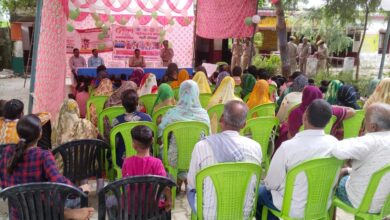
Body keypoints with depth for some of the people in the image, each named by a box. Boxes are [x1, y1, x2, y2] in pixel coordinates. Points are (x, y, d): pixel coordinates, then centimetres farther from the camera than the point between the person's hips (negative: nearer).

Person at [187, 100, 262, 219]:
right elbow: (253, 183, 4)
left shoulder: (202, 146, -19)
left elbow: (192, 183, -4)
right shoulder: (255, 147, -12)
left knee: (190, 189, 29)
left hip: (208, 214, -2)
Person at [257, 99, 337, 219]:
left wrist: (267, 182, 6)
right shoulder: (334, 143, -14)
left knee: (258, 191, 20)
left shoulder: (288, 147, -29)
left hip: (295, 209, -5)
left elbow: (271, 184, -16)